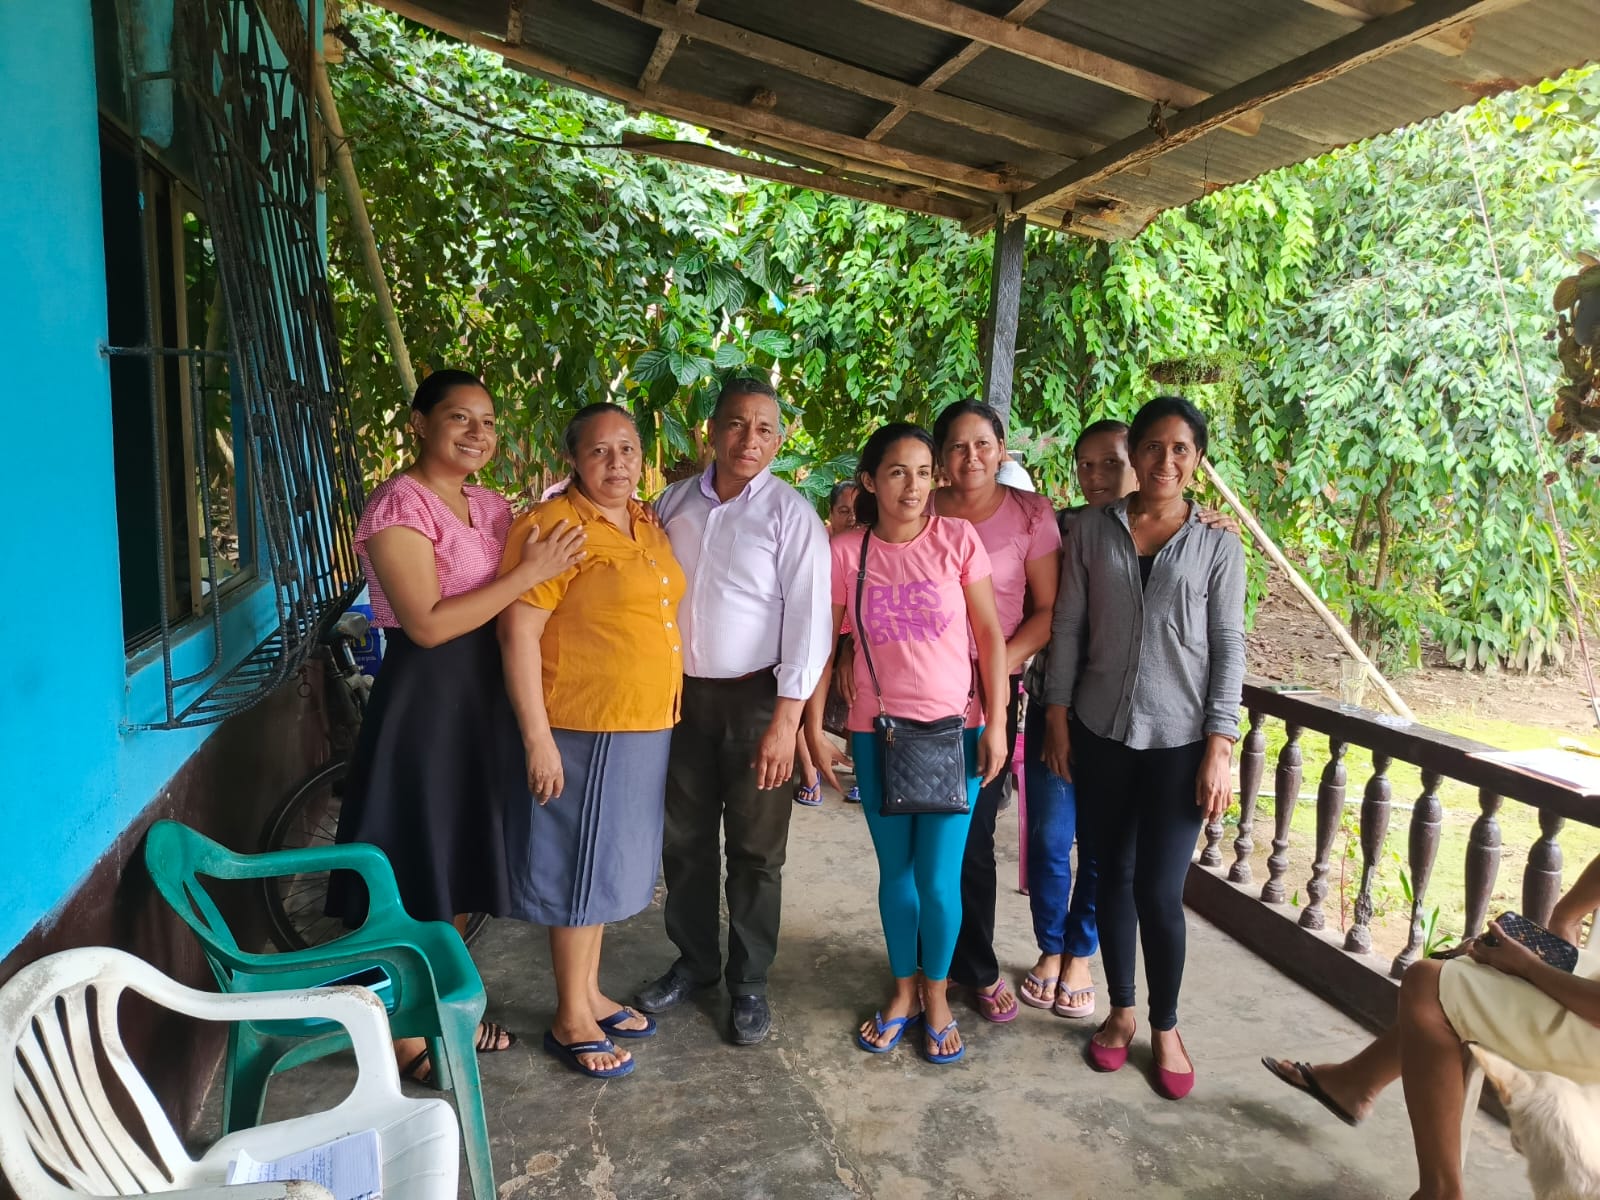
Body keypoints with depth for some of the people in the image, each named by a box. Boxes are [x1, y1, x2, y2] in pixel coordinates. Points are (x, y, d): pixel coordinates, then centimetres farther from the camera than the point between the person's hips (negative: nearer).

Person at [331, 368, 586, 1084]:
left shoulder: (490, 506, 10)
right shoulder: (399, 505, -14)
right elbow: (427, 623, -22)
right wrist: (528, 574, -22)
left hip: (481, 699, 8)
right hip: (423, 700, -8)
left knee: (461, 864, 18)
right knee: (415, 869, 3)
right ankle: (405, 1032, 21)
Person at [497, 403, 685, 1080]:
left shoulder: (647, 524, 11)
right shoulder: (554, 525, -15)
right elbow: (518, 631, -19)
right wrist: (537, 738, -21)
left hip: (645, 729, 8)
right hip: (582, 731, -8)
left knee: (608, 864, 19)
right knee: (579, 871, 4)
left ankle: (589, 993, 35)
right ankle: (570, 1021, 21)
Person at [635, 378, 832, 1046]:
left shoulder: (791, 514, -9)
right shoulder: (673, 504, 5)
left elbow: (808, 621, -12)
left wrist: (785, 721, -15)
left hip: (755, 698, -4)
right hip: (681, 693, 4)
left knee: (755, 852, 7)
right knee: (684, 841, 15)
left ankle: (749, 983, 25)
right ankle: (694, 960, 35)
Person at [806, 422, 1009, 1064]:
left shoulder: (958, 539, -7)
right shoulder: (846, 552, -4)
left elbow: (990, 634, -3)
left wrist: (996, 723, -5)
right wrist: (813, 727, 2)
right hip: (876, 733, 1)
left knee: (939, 879, 2)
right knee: (895, 872, 13)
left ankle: (936, 994, 29)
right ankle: (903, 990, 35)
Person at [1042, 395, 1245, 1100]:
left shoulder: (1218, 548, 1)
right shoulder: (1094, 532, 3)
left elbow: (1228, 650, -1)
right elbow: (1068, 626, 4)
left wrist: (1220, 749, -6)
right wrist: (1057, 716, 1)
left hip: (1179, 742, -2)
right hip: (1101, 733, 2)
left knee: (1160, 891, -1)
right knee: (1113, 877, 12)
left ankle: (1166, 1027, 23)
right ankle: (1121, 1011, 32)